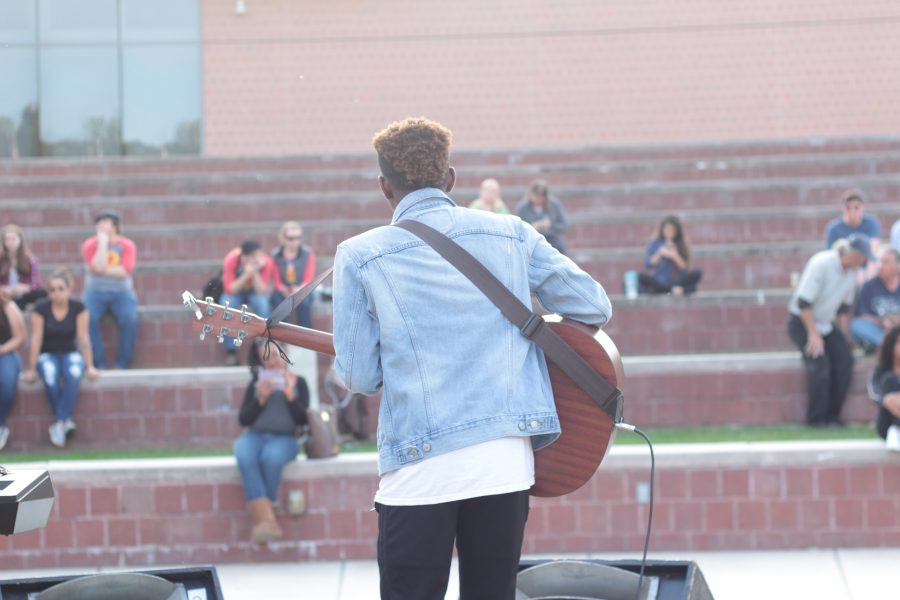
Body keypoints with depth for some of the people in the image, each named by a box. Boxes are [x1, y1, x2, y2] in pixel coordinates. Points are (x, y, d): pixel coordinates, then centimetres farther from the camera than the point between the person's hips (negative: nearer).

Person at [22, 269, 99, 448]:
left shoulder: (78, 308, -7)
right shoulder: (41, 309, -9)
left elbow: (84, 339, -7)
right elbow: (36, 340, -8)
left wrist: (89, 367, -8)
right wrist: (32, 369, -7)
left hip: (70, 354, 0)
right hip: (47, 355, 0)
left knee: (74, 373, -37)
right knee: (50, 375, -38)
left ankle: (59, 424, -36)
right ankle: (66, 421, -26)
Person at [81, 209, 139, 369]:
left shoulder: (127, 245, 2)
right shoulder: (90, 245, 1)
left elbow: (124, 271, -12)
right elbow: (98, 267, -16)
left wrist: (103, 270, -13)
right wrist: (103, 242, -12)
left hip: (121, 292, 0)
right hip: (95, 291, 0)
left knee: (130, 318, -30)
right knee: (88, 318, -31)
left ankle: (122, 364, -18)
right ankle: (98, 363, -24)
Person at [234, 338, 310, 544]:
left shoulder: (297, 383, 14)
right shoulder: (255, 384, 18)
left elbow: (302, 419, 3)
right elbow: (244, 419, 9)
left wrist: (290, 395, -9)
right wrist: (260, 399, -5)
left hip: (284, 437, -2)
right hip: (255, 435, 2)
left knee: (271, 456, -39)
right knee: (244, 456, -36)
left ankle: (261, 517, -32)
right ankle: (267, 520, -45)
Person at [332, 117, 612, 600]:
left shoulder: (360, 257, -1)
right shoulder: (510, 235, 7)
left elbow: (359, 376, 1)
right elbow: (595, 308, 10)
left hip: (419, 469, -3)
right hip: (507, 460, 3)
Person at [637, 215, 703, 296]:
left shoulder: (681, 244, 5)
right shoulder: (654, 243, 3)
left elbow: (684, 267, -4)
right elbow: (647, 265, -6)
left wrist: (675, 257, -21)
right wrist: (659, 254, -20)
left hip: (677, 281, 1)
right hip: (659, 282, -1)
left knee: (697, 273, -24)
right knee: (640, 277, -32)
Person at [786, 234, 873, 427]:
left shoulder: (851, 271, -1)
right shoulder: (821, 263, -23)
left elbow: (844, 306, 11)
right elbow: (803, 302, -24)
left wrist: (844, 336, 7)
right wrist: (813, 334, -22)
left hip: (825, 324, 7)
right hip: (801, 322, -7)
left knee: (845, 359, -13)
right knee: (820, 362, -24)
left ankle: (832, 416, -4)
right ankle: (816, 419, -11)